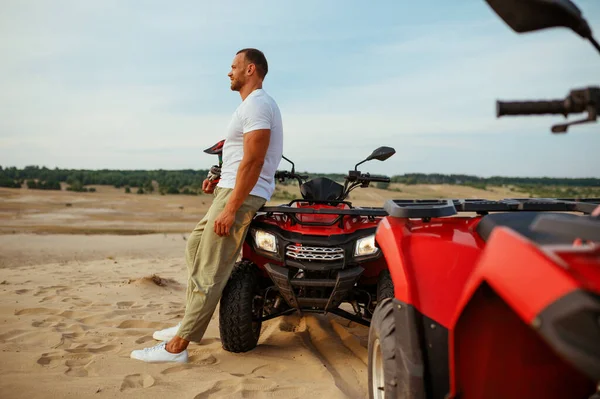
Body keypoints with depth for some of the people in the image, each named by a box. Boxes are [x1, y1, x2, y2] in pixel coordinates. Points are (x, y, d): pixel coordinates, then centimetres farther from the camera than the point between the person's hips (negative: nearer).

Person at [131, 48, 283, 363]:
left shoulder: (256, 104, -14)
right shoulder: (255, 104, 20)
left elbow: (253, 162, -22)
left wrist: (230, 208, -25)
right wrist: (221, 176, 12)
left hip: (241, 195, -11)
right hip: (233, 189, 11)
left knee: (209, 271, -9)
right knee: (196, 246, 19)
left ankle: (176, 347, -3)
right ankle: (190, 323, 24)